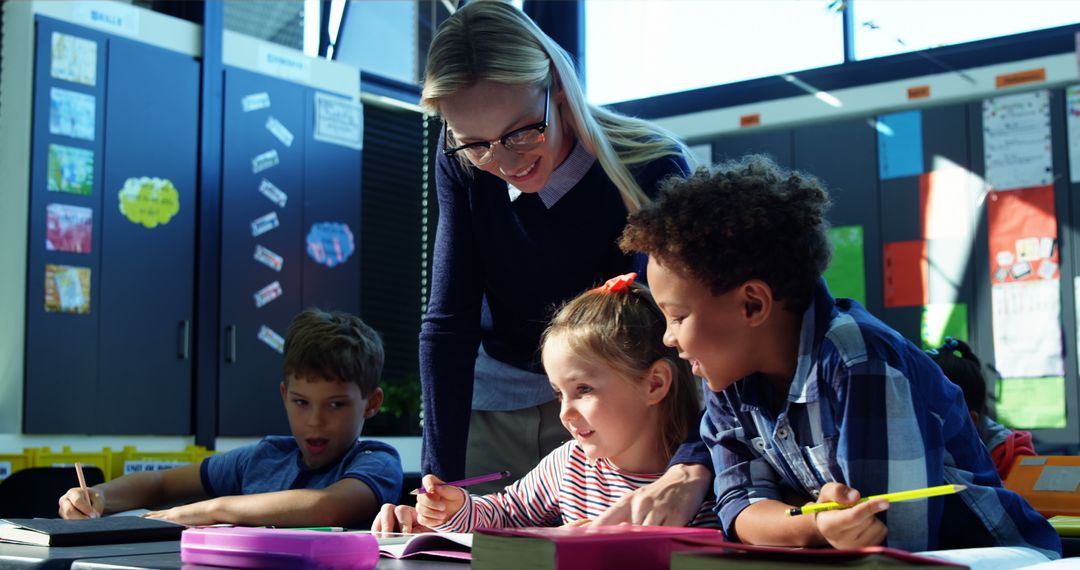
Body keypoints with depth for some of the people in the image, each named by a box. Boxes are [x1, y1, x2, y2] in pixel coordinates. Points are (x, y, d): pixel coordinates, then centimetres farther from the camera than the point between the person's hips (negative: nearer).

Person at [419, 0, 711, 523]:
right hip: (491, 400, 2)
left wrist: (690, 471, -56)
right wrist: (440, 483, -26)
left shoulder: (651, 169, -25)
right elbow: (448, 323, -17)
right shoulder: (462, 165, -15)